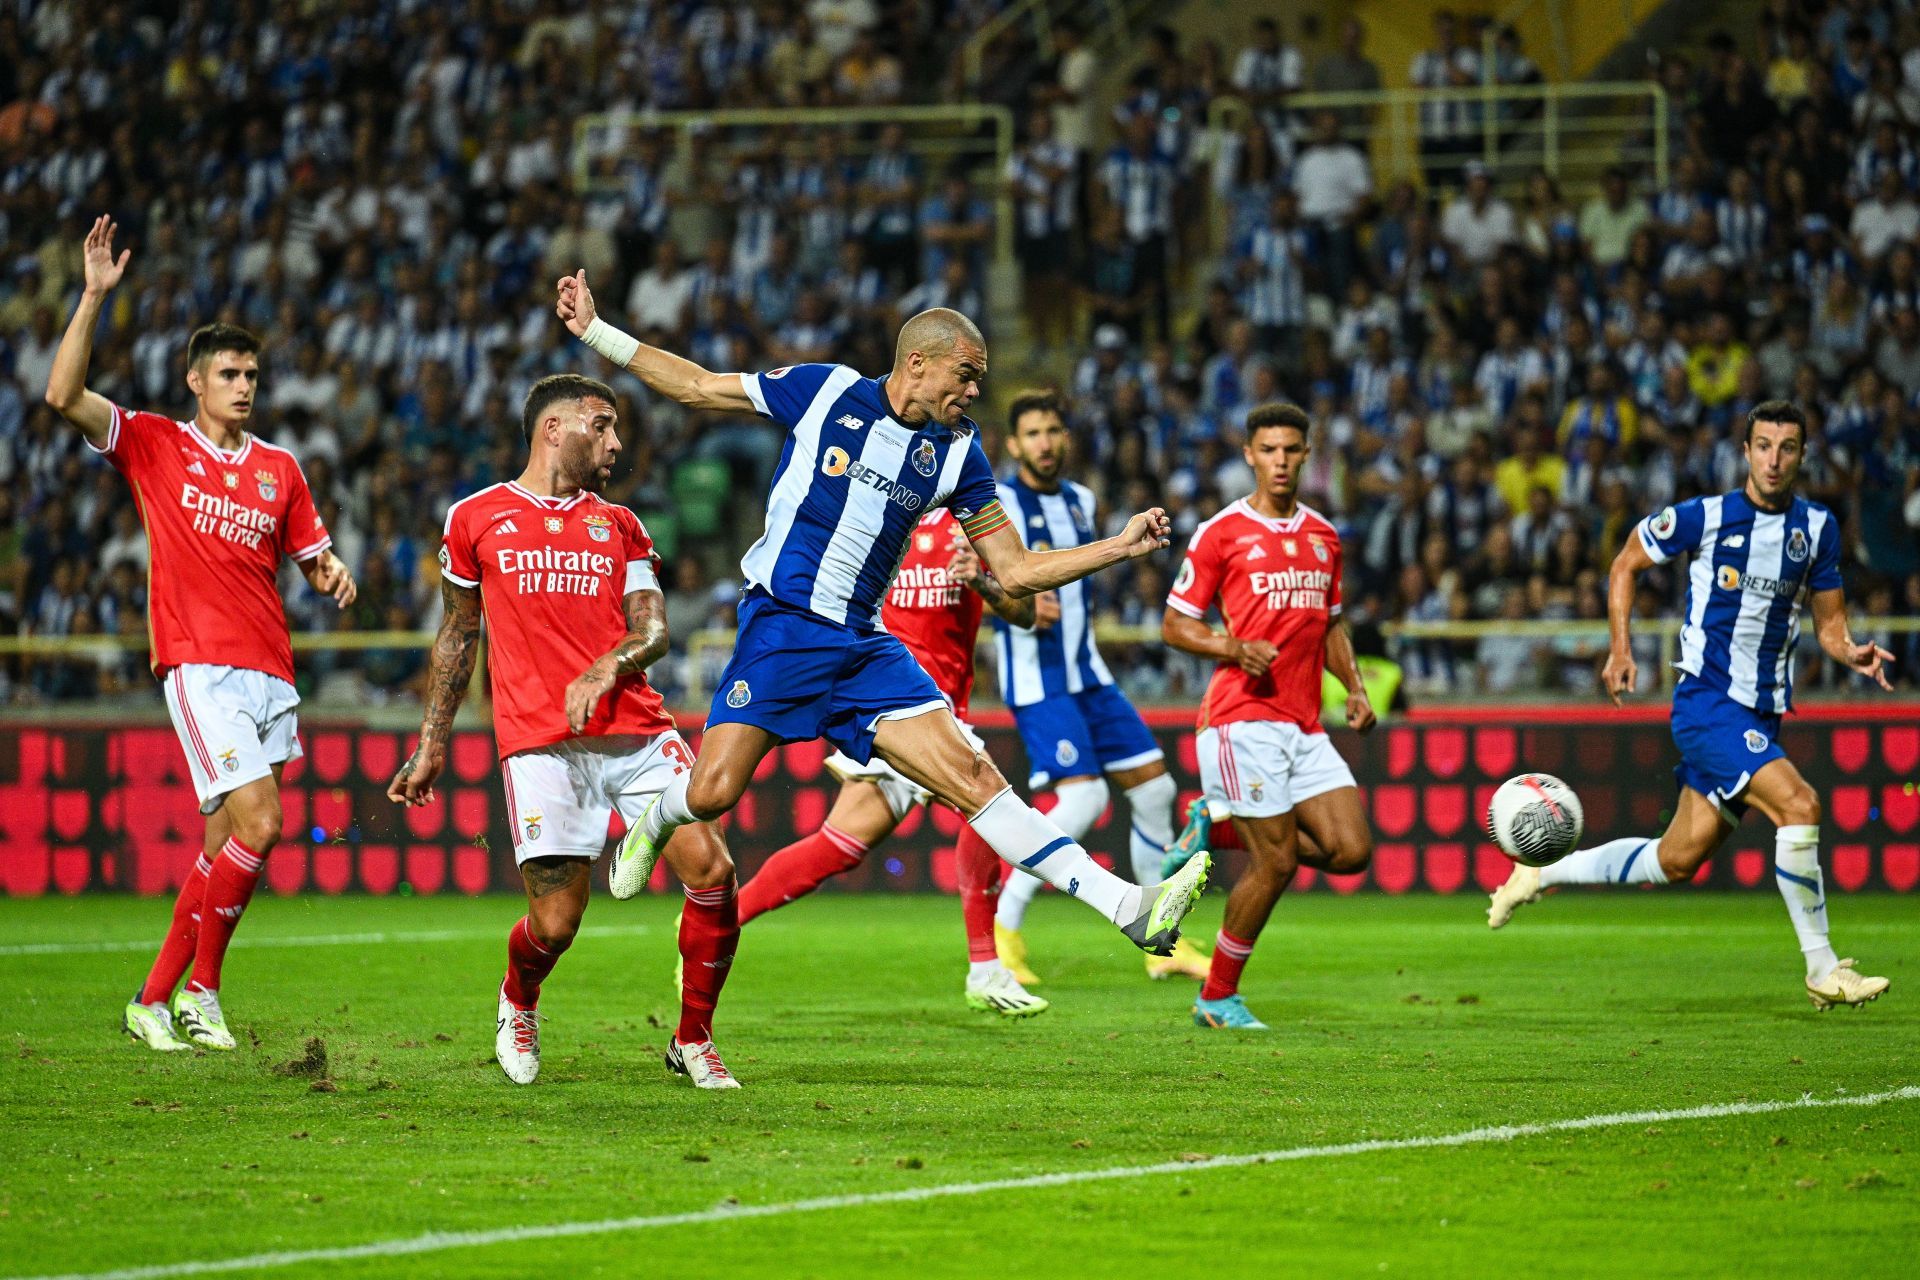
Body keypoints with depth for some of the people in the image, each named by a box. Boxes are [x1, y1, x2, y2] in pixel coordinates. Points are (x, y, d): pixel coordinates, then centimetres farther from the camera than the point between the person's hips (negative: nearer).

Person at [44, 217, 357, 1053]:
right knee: (259, 823, -18)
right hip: (199, 663, -5)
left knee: (226, 843, 3)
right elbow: (64, 396, -9)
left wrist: (332, 573, -1)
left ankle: (156, 999, 12)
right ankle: (201, 988, -4)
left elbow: (312, 556, 23)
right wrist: (94, 296, -13)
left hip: (271, 672, 5)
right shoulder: (154, 445, 4)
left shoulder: (278, 468, 16)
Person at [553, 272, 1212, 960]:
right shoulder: (825, 390, -2)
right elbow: (698, 386, 8)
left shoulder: (956, 451, 7)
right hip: (781, 625, -2)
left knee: (974, 776, -10)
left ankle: (1131, 908, -18)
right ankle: (654, 823, 25)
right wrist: (594, 330, 7)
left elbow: (1015, 571, 10)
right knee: (712, 792, -14)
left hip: (865, 646, 3)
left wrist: (1119, 546, -1)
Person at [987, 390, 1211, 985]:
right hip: (1035, 678, -8)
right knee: (1084, 797, -21)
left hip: (1088, 674, 8)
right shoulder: (997, 506, -10)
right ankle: (1001, 927, -8)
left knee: (1155, 788, 4)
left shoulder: (1080, 502, 12)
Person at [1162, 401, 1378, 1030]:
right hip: (1245, 718, -6)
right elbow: (1174, 624, -1)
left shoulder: (1323, 536, 15)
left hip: (1306, 724, 6)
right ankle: (1217, 997, 8)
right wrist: (1235, 649, -17)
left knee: (1351, 850, -5)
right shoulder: (1221, 533, -3)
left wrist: (1355, 688, 10)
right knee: (1277, 864, -9)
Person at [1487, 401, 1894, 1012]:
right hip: (1706, 701, -6)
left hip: (1762, 711, 6)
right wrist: (1621, 649, -3)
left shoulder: (1818, 528, 6)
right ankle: (1823, 970, -17)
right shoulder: (1705, 517, -7)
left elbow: (1829, 623, 13)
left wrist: (1854, 653, -10)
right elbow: (1625, 565, 6)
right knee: (1798, 804, -25)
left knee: (1677, 860, 9)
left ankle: (1542, 875, 29)